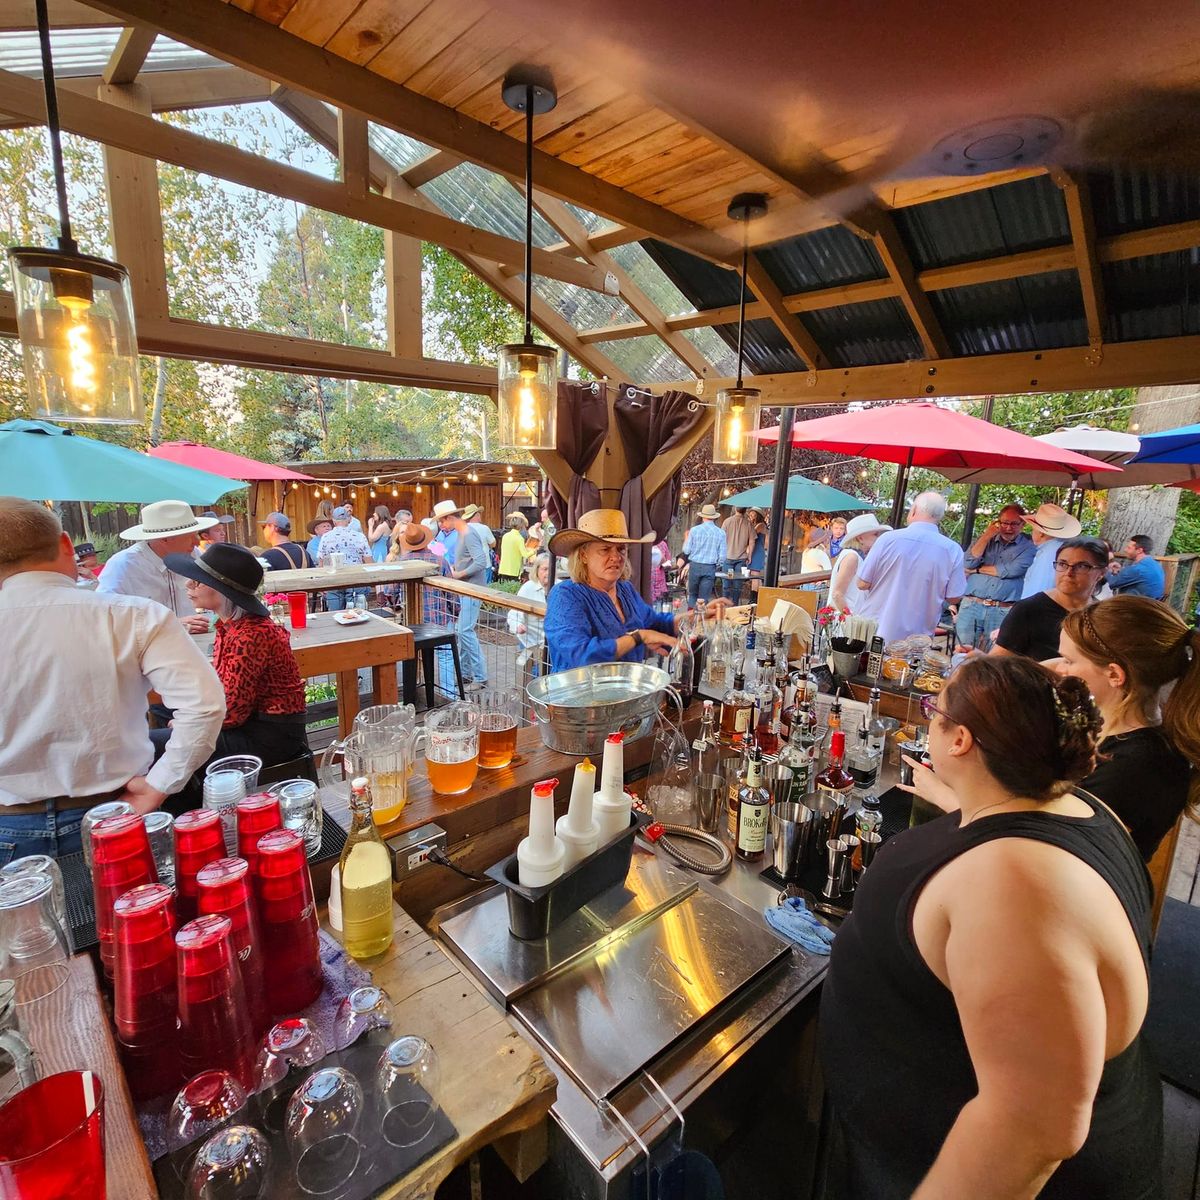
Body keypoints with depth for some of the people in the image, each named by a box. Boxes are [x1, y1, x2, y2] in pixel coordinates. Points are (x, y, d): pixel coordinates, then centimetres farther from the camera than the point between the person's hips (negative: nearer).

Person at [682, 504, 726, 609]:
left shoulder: (694, 530, -6)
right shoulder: (721, 533, -4)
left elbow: (686, 551, -2)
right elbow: (723, 556, -3)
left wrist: (686, 538, 16)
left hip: (695, 566, 0)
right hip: (710, 568, 0)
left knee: (692, 595, 15)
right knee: (704, 598, 6)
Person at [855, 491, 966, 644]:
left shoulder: (889, 539, -12)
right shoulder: (953, 551, -8)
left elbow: (862, 584, -7)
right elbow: (953, 598, -1)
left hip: (874, 632, -1)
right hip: (916, 641, 1)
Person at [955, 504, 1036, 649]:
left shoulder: (1029, 546, 6)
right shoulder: (984, 539, 15)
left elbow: (1012, 570, -10)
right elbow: (968, 563, -2)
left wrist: (977, 570, 0)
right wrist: (986, 536, -3)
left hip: (1003, 612, -2)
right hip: (970, 606, 2)